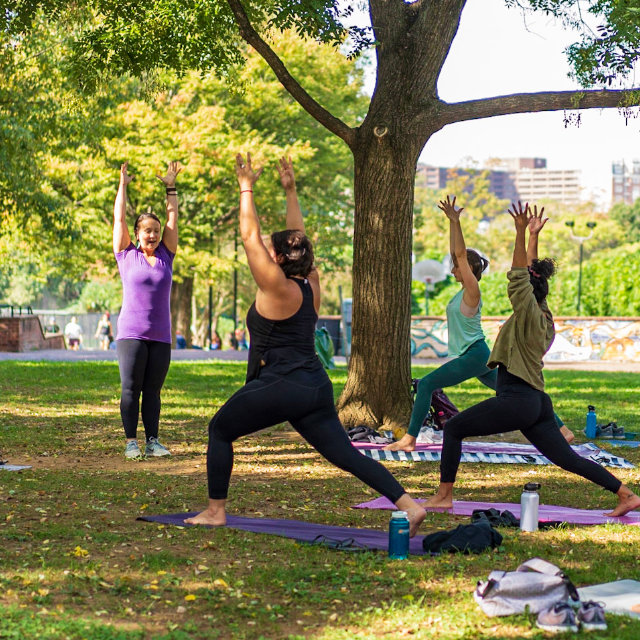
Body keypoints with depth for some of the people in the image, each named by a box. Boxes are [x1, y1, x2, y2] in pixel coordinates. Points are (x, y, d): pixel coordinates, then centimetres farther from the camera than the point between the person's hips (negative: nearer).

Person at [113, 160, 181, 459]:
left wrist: (171, 188, 12)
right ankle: (131, 442, 0)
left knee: (152, 390, 6)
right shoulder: (127, 255, 4)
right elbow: (119, 218, 7)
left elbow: (173, 219, 12)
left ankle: (153, 441, 9)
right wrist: (122, 186, 11)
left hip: (160, 336, 3)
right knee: (131, 389, -3)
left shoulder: (165, 256, 10)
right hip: (131, 333, -3)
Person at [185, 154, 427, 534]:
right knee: (344, 453, 3)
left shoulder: (277, 288, -9)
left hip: (280, 388, -7)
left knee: (220, 430, 11)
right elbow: (299, 238, 22)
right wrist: (290, 191, 27)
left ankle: (216, 511, 12)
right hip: (315, 388, 7)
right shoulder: (310, 286, 9)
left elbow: (250, 236, -5)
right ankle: (409, 505, -10)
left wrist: (247, 188, 2)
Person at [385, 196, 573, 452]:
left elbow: (461, 253, -19)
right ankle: (561, 429, 13)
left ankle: (409, 439, -15)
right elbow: (456, 253, 16)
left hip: (474, 355, -10)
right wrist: (452, 222, 15)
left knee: (426, 384, -13)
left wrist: (456, 221, -21)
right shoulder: (465, 288, 11)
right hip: (477, 356, 10)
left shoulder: (472, 290, -11)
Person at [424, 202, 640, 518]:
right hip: (536, 401, 9)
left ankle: (444, 496, 2)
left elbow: (519, 278, -19)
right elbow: (530, 274, 23)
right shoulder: (542, 314, 12)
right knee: (567, 458, 9)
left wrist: (521, 233, -23)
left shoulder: (529, 314, -11)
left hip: (516, 401, -9)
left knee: (453, 429, 1)